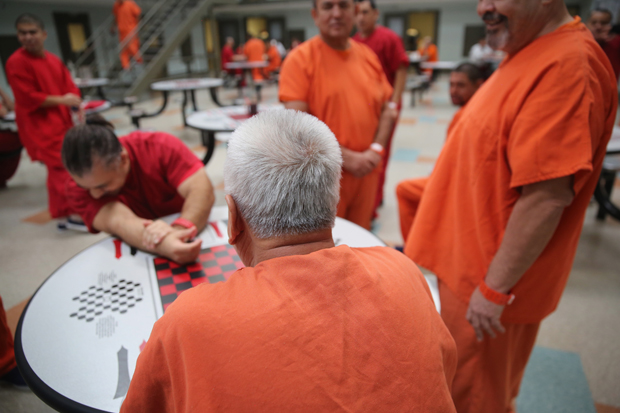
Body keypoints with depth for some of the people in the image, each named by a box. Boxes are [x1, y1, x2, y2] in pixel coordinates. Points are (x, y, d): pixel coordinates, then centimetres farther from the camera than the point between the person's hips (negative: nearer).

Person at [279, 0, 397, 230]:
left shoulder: (369, 56, 8)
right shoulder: (300, 58, -8)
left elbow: (387, 110, 10)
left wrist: (376, 150, -7)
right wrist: (346, 158, -17)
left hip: (366, 172, 5)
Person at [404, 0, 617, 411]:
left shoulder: (566, 65, -24)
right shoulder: (529, 53, 8)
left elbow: (548, 195, -29)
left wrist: (495, 288, -22)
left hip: (489, 283, -9)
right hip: (468, 263, 9)